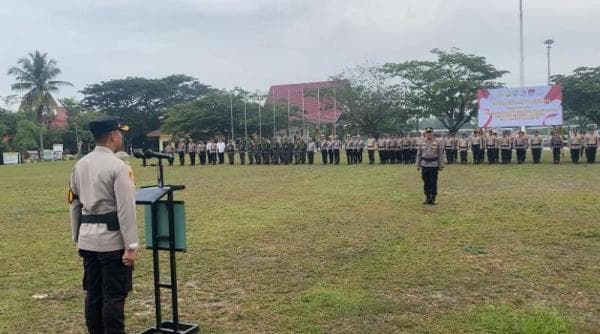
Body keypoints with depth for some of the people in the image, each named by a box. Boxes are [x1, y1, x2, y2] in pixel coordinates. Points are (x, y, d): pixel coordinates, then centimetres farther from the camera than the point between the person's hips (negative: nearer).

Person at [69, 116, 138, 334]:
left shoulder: (80, 165, 8)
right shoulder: (118, 167, -14)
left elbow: (74, 204, 13)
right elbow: (126, 209, -18)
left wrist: (77, 238, 21)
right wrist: (131, 246, -16)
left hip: (87, 240, 7)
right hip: (112, 239, -7)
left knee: (93, 293, 15)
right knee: (114, 296, 1)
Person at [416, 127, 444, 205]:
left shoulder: (438, 143, 1)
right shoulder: (421, 143, 7)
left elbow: (441, 155, 0)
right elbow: (418, 154, 10)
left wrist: (441, 165, -3)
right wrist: (418, 165, 8)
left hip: (434, 165, -2)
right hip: (424, 165, 2)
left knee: (433, 183, 0)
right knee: (426, 183, 7)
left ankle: (433, 199, 9)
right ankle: (427, 198, 16)